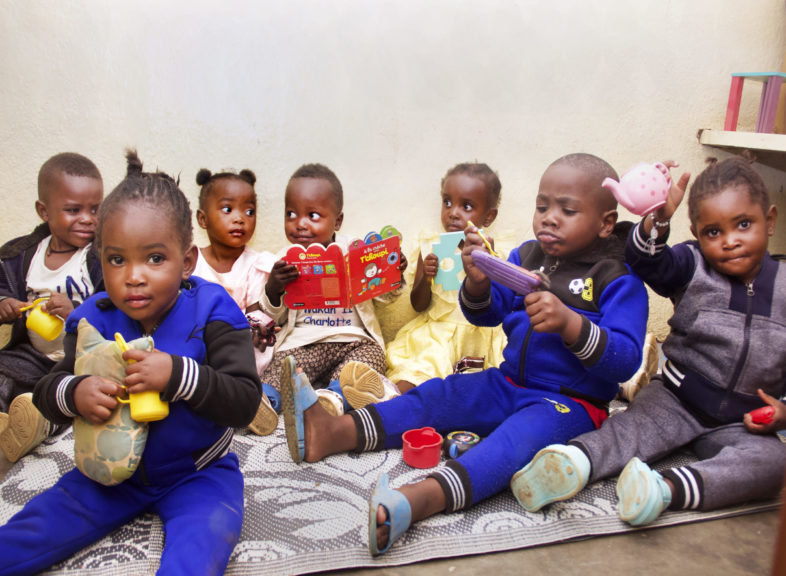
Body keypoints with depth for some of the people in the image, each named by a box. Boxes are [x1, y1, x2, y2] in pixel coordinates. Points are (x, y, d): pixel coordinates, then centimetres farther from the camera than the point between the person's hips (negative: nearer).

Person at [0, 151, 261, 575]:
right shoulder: (93, 318, -6)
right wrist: (73, 393, -25)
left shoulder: (211, 312, -18)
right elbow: (46, 392, 0)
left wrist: (178, 374, -38)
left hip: (196, 474, -4)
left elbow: (245, 402, -24)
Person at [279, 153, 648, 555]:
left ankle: (425, 496, -58)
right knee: (436, 397, -6)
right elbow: (486, 314, 10)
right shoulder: (527, 255, 8)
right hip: (509, 383, 7)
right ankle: (333, 433, -12)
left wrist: (569, 322, -34)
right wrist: (477, 283, -13)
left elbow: (625, 360, -18)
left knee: (526, 429, -35)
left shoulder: (620, 281, -9)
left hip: (570, 402, -7)